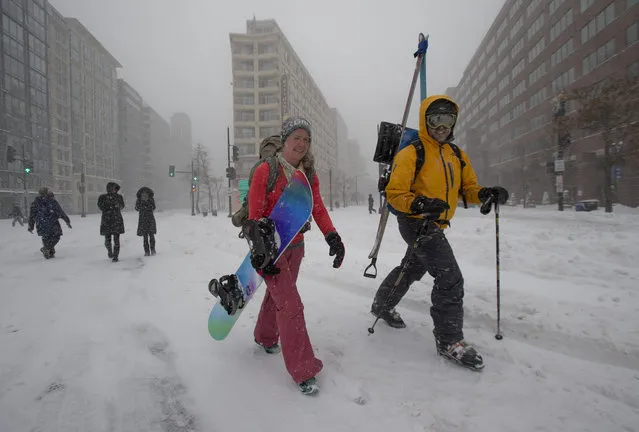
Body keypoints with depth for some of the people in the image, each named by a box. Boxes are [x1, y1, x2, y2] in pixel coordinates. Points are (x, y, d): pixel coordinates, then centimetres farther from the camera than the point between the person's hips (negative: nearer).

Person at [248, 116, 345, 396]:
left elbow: (318, 209, -1)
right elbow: (254, 215, -15)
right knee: (290, 305, -9)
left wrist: (332, 236, -17)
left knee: (277, 293, 21)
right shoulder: (265, 171, -14)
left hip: (296, 246, 6)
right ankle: (303, 370, 3)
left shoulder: (309, 175, 3)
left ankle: (265, 336, 48)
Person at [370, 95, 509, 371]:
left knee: (412, 270, 23)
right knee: (451, 277, -14)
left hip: (436, 226, 8)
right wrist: (418, 204, -35)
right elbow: (395, 193, -16)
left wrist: (487, 193, -11)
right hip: (415, 222, -8)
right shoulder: (411, 153, -12)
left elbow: (468, 189, 11)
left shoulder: (457, 155, 11)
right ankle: (449, 340, 3)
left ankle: (382, 305, 46)